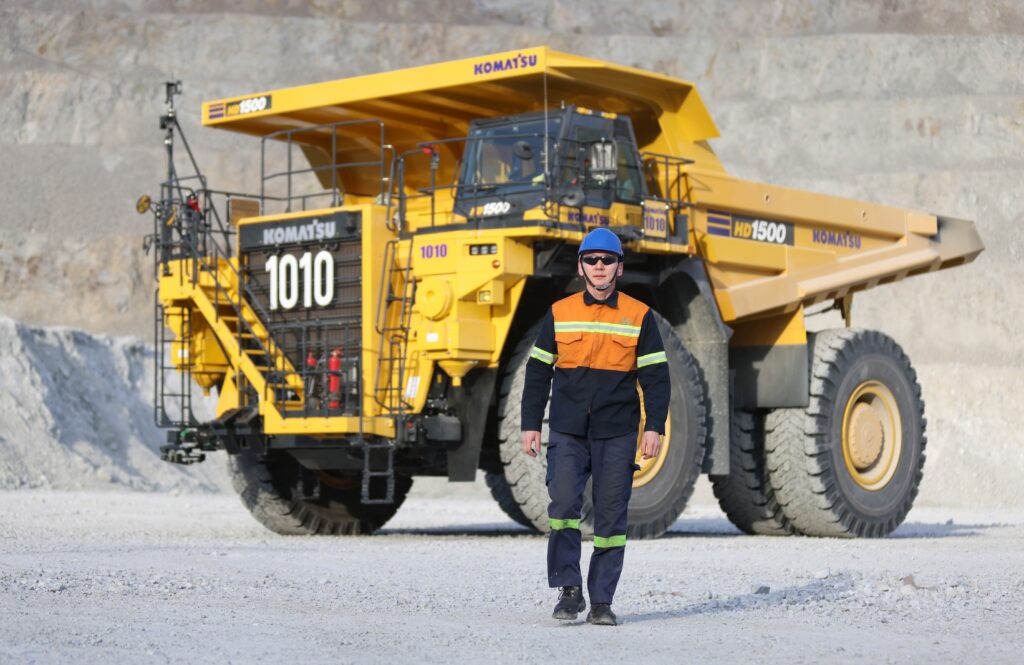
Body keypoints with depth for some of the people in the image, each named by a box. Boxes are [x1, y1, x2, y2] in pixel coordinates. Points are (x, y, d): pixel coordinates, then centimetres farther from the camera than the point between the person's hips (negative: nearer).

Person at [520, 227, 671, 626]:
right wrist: (530, 424, 6)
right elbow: (538, 372, 11)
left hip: (617, 434, 0)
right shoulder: (559, 314, 7)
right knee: (563, 504, -14)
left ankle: (601, 601, 9)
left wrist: (654, 427, -4)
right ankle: (569, 590, -4)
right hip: (567, 432, 1)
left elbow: (655, 376, 5)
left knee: (611, 516, 1)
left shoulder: (639, 316, 4)